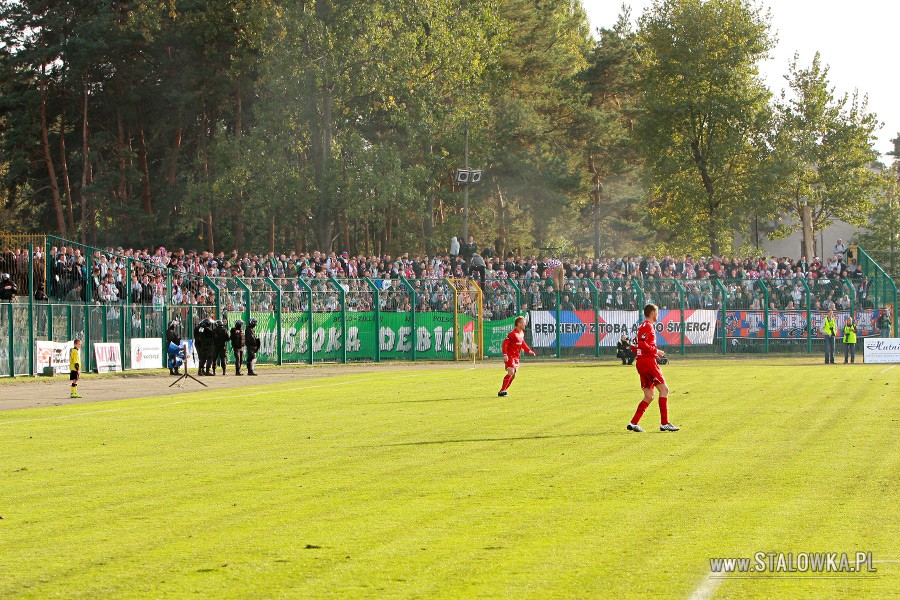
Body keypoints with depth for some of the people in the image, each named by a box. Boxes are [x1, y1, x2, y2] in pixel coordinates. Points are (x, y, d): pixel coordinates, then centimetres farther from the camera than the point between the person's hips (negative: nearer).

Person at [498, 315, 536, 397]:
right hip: (510, 356, -9)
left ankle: (503, 391, 17)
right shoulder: (513, 334, -19)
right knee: (511, 372, -20)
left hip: (516, 356, 9)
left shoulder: (522, 333, 9)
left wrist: (529, 351, 15)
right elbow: (505, 343, -21)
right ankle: (502, 391, -18)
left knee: (513, 375, 10)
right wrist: (505, 355, -28)